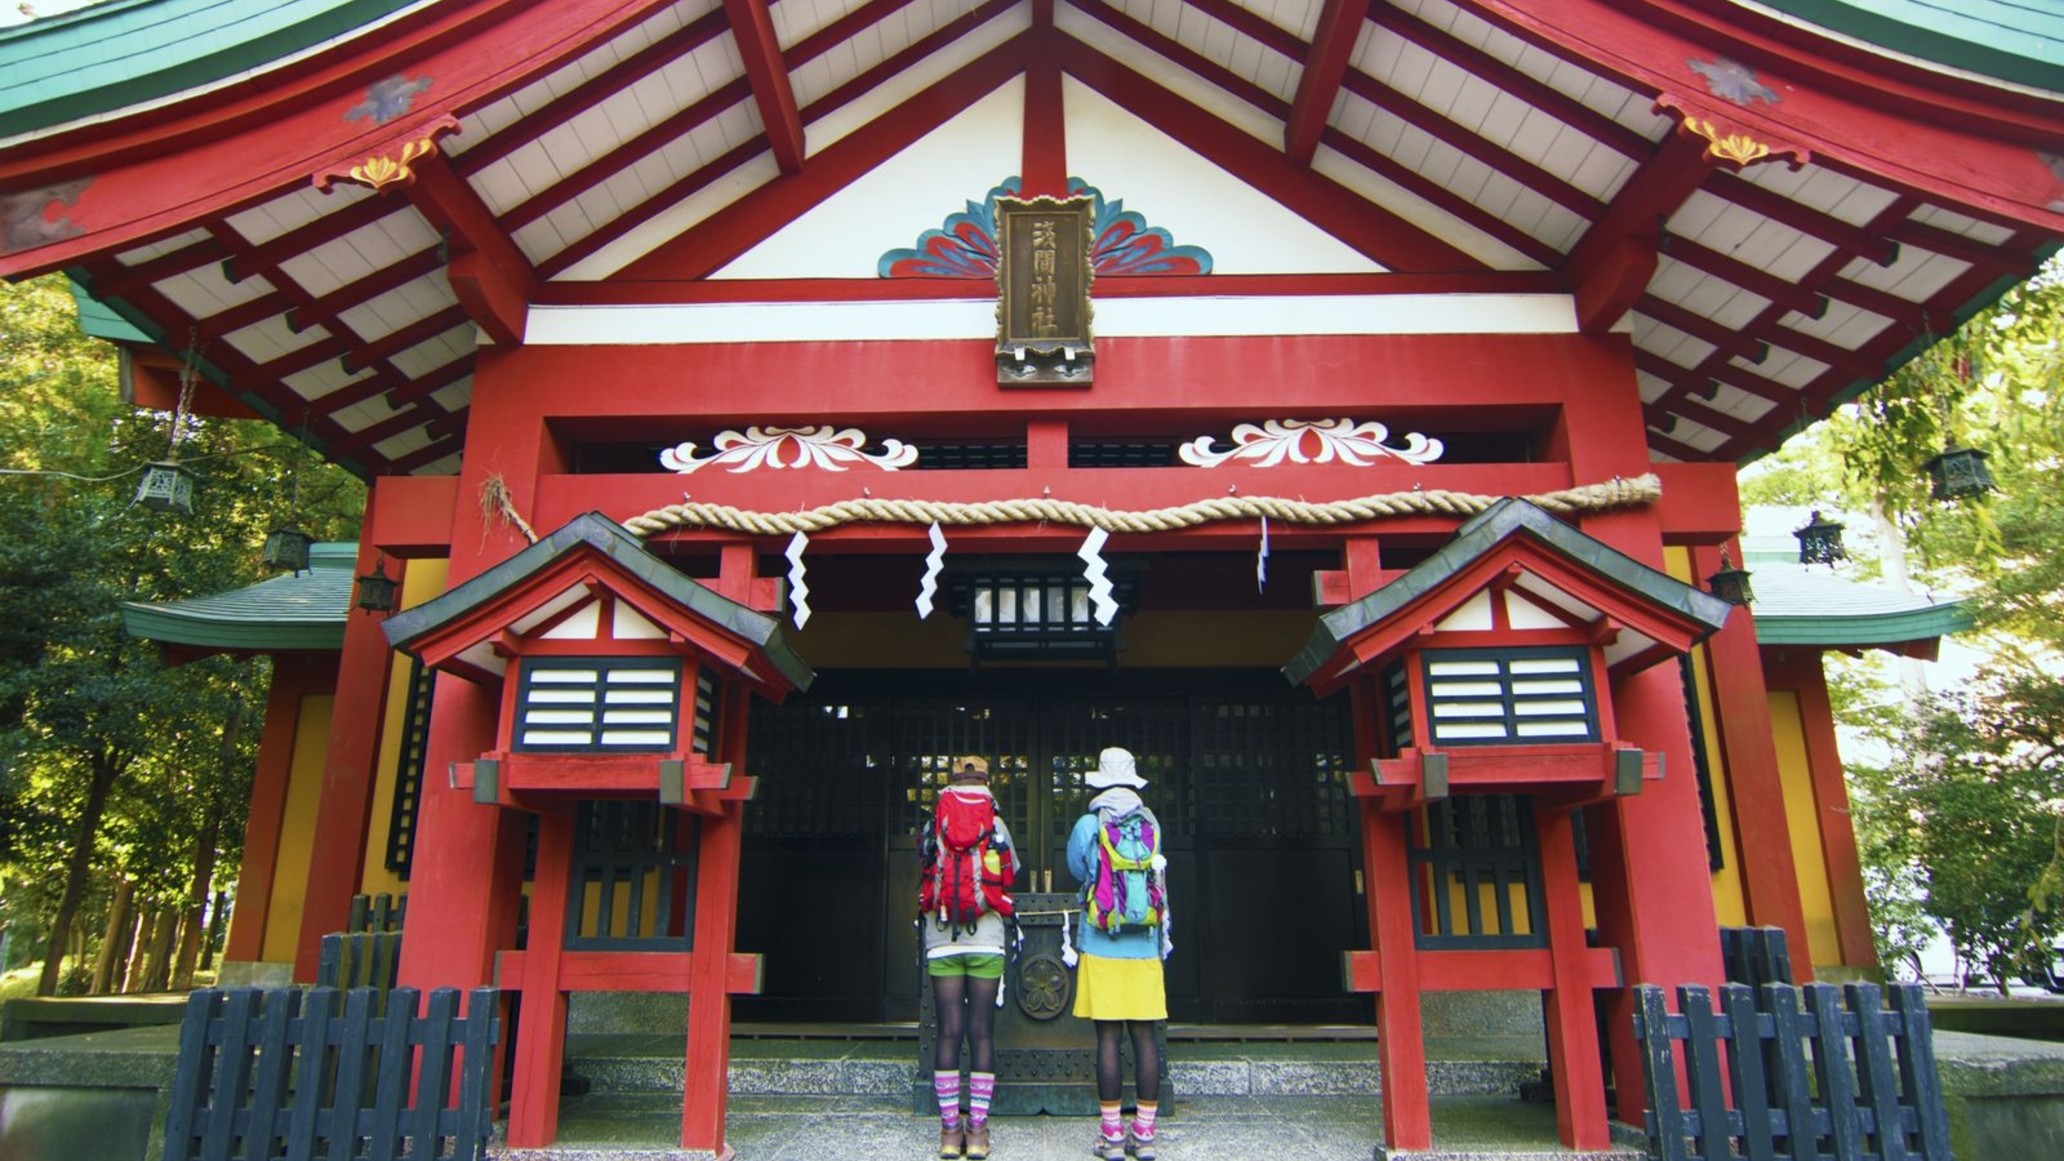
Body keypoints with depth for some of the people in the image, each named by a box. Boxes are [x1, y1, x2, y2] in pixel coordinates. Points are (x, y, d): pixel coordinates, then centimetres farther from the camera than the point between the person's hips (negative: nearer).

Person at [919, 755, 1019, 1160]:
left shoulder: (933, 826, 4)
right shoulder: (997, 826, 3)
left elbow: (923, 873, 14)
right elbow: (1011, 876, 14)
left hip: (941, 942, 1)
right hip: (986, 942, -1)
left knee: (949, 1031, 2)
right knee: (982, 1031, 1)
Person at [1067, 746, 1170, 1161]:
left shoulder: (1088, 825, -4)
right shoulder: (1152, 824, 5)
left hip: (1102, 951, -2)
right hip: (1145, 951, 3)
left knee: (1108, 1037, 1)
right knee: (1144, 1037, 5)